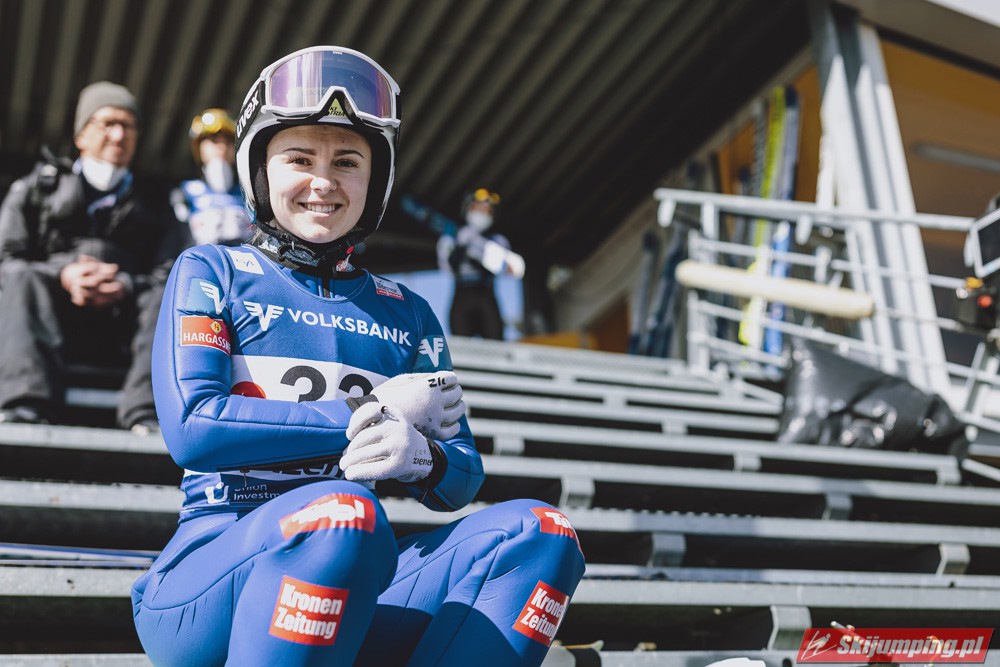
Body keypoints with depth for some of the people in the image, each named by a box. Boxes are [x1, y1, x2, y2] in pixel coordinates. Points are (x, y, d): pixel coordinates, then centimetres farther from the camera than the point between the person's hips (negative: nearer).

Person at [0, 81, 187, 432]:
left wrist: (126, 287, -16)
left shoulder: (153, 206, 26)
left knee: (163, 295, -28)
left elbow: (169, 274, 7)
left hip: (120, 331, 1)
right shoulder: (36, 188, 24)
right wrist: (62, 276, -13)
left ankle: (150, 420, -49)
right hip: (46, 322, 0)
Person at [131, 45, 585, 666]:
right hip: (217, 564, -4)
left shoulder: (407, 313, 17)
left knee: (540, 531, -18)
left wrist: (421, 458, -14)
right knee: (342, 511, -37)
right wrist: (375, 413, -7)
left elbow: (464, 478, 12)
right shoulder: (212, 273, 7)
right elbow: (192, 428, -9)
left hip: (358, 591, 5)